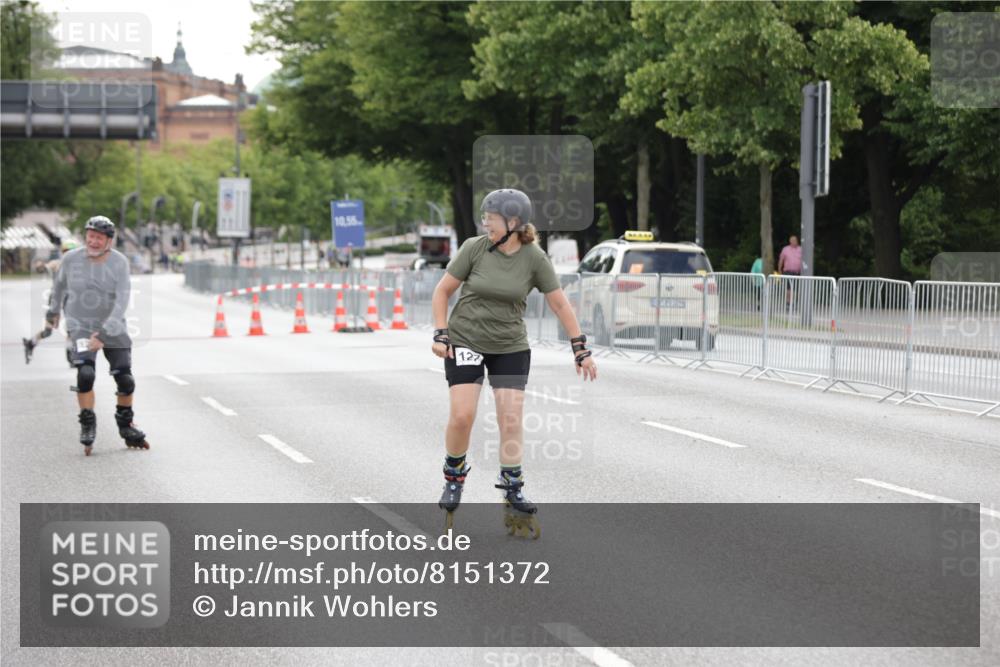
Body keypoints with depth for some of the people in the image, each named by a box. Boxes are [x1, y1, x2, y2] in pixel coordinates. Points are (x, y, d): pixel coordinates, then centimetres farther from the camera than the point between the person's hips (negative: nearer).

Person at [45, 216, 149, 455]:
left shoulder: (119, 263, -11)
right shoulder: (71, 259, -6)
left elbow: (122, 300, -19)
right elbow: (60, 284, 15)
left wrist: (105, 333, -29)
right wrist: (53, 310, 29)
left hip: (112, 327, 1)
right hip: (80, 326, -1)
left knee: (125, 380, 0)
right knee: (86, 373, -22)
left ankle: (126, 426, 24)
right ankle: (87, 424, -5)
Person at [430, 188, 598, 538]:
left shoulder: (534, 258, -8)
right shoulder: (474, 248, -10)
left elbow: (559, 303, 0)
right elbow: (442, 290, 0)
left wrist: (580, 349, -1)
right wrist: (440, 334, -7)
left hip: (510, 348, 1)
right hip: (465, 341, -1)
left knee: (511, 420, -5)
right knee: (461, 416, -11)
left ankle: (513, 493, 8)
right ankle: (454, 477, 14)